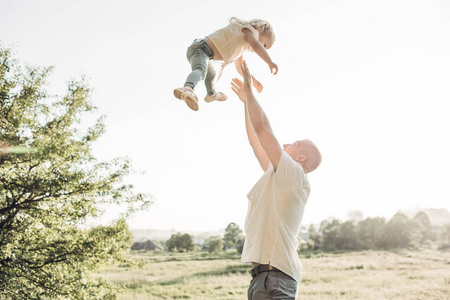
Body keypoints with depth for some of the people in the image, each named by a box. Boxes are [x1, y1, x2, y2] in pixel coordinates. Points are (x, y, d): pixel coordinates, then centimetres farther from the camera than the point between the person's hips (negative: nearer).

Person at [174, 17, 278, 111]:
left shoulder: (242, 46, 30)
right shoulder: (249, 30, -1)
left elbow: (240, 68, 42)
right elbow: (255, 45, -23)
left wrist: (254, 81, 43)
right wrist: (270, 62, -21)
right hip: (200, 48, -11)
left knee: (211, 74, 35)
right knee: (201, 70, -38)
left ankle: (211, 94, 61)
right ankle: (187, 88, -66)